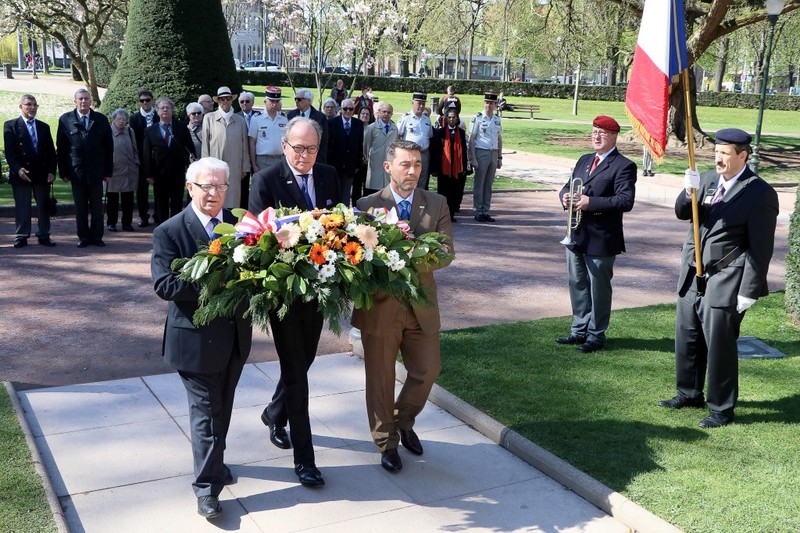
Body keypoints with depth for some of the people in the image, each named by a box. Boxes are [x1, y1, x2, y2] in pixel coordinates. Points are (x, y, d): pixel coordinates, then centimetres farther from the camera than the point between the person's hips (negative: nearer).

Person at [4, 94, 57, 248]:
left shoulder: (44, 127, 14)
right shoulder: (10, 126, 3)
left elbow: (51, 151, 11)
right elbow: (9, 151, -5)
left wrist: (51, 171, 0)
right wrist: (18, 169, -19)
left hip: (42, 173, 3)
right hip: (21, 173, -3)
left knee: (44, 205, 5)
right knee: (22, 206, 1)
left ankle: (44, 235, 12)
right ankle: (21, 236, 8)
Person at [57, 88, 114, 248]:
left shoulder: (101, 120, 4)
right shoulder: (65, 120, 2)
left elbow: (109, 147, 5)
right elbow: (60, 148, 3)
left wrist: (108, 170, 1)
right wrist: (63, 172, -2)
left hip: (96, 171, 1)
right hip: (76, 172, 0)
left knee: (97, 207, 5)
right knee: (80, 208, 6)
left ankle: (97, 236, 15)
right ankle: (83, 237, 15)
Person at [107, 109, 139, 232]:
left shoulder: (130, 132, 8)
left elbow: (135, 150, 13)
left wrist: (136, 164, 5)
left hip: (129, 171, 3)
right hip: (113, 170, -3)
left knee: (128, 199, 6)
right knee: (112, 198, 6)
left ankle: (127, 222, 15)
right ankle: (111, 223, 15)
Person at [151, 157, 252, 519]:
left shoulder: (240, 222, 4)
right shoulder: (169, 232, -10)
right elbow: (164, 285, -20)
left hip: (235, 335, 5)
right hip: (196, 337, -5)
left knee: (222, 408, 20)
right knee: (205, 411, 1)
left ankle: (213, 462, 40)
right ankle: (206, 487, 12)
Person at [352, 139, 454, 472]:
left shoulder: (436, 204, 1)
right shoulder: (367, 205, -5)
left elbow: (446, 252, -6)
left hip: (421, 304, 3)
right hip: (380, 304, -2)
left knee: (427, 370, 11)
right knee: (380, 378, 9)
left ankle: (403, 422, 40)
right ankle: (387, 444, 28)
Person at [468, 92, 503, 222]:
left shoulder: (497, 119, 10)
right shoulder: (478, 118, -6)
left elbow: (499, 139, 17)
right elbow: (471, 139, -7)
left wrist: (500, 157, 13)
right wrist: (473, 158, -12)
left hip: (494, 154, 5)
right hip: (481, 153, -5)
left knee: (489, 184, 9)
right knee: (479, 184, 1)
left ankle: (486, 211, 15)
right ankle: (478, 212, 7)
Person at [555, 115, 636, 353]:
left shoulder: (623, 166, -10)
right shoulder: (584, 160, 15)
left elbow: (626, 201, -20)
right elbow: (569, 186, 19)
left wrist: (591, 202, -24)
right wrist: (565, 195, -6)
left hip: (601, 240, -7)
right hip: (576, 235, 8)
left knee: (598, 288, 3)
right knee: (577, 285, 15)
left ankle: (595, 335, 14)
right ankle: (579, 330, 28)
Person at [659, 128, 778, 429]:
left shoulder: (760, 193, -11)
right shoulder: (707, 179, 7)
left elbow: (761, 247, -11)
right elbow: (682, 213, 2)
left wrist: (749, 291, -14)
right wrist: (689, 193, -19)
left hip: (725, 282, -6)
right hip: (692, 277, 6)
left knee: (719, 345, 1)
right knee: (686, 339, 16)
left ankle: (721, 409, 17)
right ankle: (689, 394, 34)